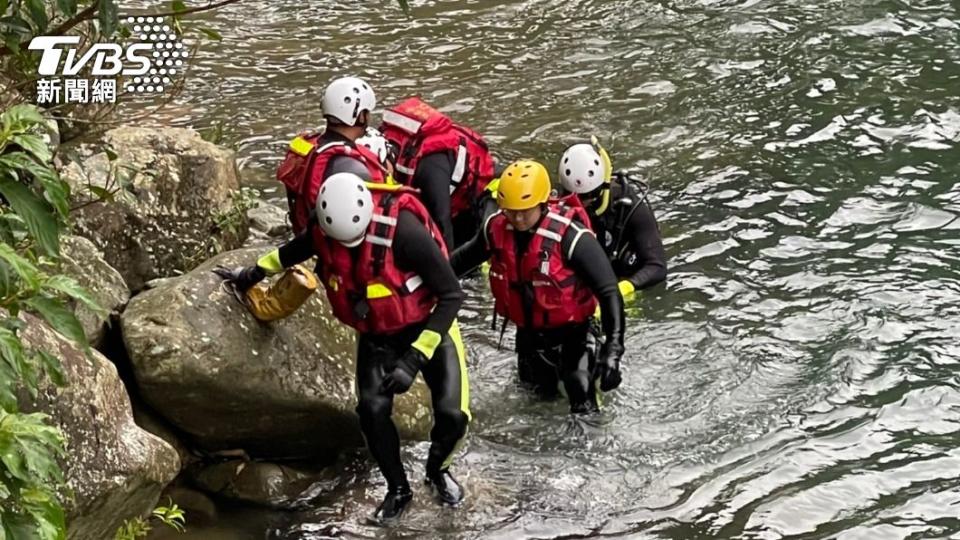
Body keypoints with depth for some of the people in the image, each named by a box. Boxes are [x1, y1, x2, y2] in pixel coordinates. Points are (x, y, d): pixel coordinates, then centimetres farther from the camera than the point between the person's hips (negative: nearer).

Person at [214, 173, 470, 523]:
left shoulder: (402, 229, -34)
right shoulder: (323, 228, -18)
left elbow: (452, 295, -26)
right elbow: (296, 249, 10)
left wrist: (415, 357, -27)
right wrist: (253, 273, 21)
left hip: (428, 327, -3)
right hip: (376, 336, 4)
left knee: (452, 414, -17)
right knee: (372, 410, -18)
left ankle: (438, 470, 18)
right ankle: (398, 489, 6)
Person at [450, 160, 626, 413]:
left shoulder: (570, 236, -27)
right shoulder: (497, 228, -11)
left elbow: (608, 292, -24)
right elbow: (466, 256, 13)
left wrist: (613, 349, -31)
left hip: (571, 333, -5)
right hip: (528, 334, 6)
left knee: (584, 411, -14)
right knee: (538, 396, 25)